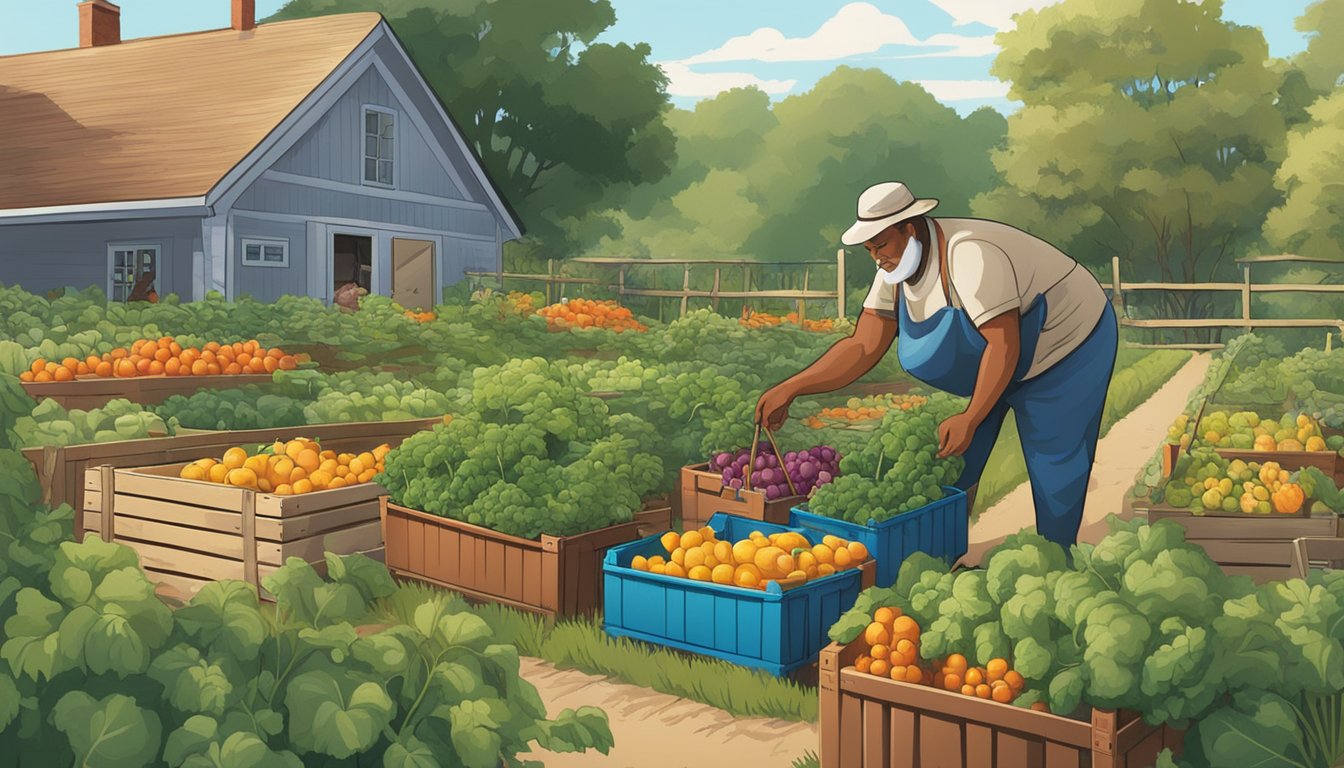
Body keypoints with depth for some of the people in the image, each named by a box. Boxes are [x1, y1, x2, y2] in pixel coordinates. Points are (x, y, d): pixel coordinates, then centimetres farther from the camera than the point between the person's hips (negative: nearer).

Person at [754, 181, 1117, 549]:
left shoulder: (970, 256, -36)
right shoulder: (896, 269, -11)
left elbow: (1004, 345, -36)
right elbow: (864, 347, -14)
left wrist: (970, 419, -35)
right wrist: (790, 388, -23)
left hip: (1070, 347, -8)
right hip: (996, 354, 8)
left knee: (1054, 470, -1)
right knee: (953, 458, 4)